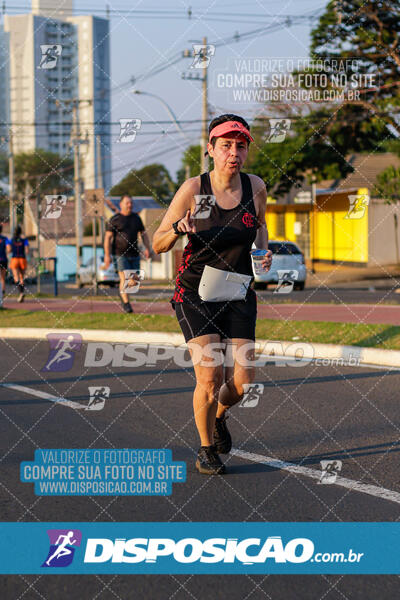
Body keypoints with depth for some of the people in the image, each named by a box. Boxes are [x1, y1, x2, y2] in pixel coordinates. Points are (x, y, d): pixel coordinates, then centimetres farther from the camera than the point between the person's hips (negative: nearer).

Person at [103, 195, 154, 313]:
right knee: (124, 278, -13)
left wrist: (148, 249, 1)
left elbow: (143, 234, 14)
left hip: (134, 254, 5)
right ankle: (126, 303, -4)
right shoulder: (114, 219, -4)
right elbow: (108, 237, -5)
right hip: (120, 254, -5)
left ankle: (122, 293, 33)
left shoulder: (136, 218, 10)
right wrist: (107, 255, -12)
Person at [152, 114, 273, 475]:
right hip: (195, 294, -3)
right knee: (209, 378, -14)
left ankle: (219, 416, 31)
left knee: (241, 382, -6)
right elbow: (158, 245, -6)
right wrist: (179, 229, -27)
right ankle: (206, 451, 12)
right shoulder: (192, 190, -13)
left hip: (238, 296, 3)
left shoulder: (255, 187, -4)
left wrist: (265, 251, -1)